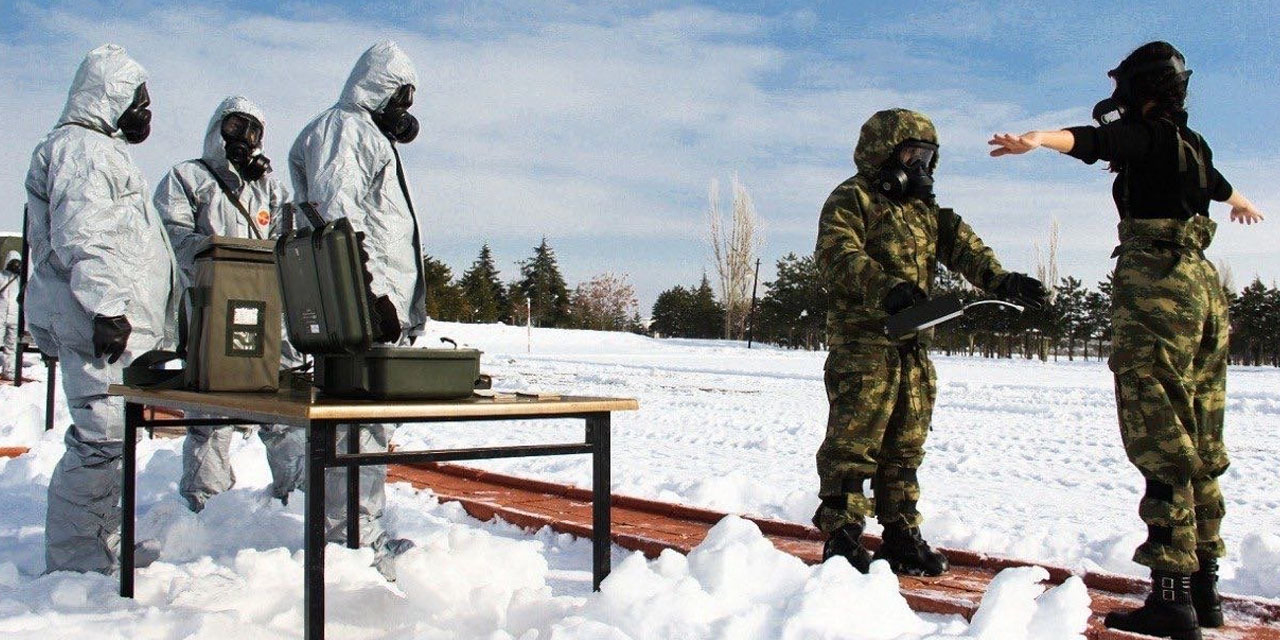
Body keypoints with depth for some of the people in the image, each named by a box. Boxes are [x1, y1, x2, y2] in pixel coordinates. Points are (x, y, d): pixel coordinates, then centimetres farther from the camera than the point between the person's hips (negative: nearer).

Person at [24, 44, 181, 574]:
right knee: (100, 440, -12)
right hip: (103, 328, -11)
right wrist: (105, 307, -26)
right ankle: (75, 565, -9)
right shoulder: (80, 147, -6)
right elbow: (80, 238, -19)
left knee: (107, 440, 12)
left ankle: (103, 550, 19)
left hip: (121, 324, 11)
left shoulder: (100, 149, 28)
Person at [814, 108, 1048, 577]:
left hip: (913, 345, 8)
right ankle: (842, 537, -1)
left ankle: (902, 536, 19)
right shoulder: (851, 199, -3)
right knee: (854, 441, -7)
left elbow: (962, 247, 9)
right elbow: (839, 257, -18)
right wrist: (887, 290, -33)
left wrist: (1001, 280, -9)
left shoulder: (925, 210, 21)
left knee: (905, 445, 11)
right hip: (862, 340, -8)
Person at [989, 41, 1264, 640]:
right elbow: (1217, 182, 42)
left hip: (1156, 286, -9)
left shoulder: (1144, 136, -6)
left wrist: (1038, 138, -48)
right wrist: (1242, 203, 64)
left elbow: (1093, 141, -29)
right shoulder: (1191, 143, 19)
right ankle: (1203, 587, 20)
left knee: (1161, 442, -12)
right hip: (1202, 285, 9)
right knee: (1199, 443, 13)